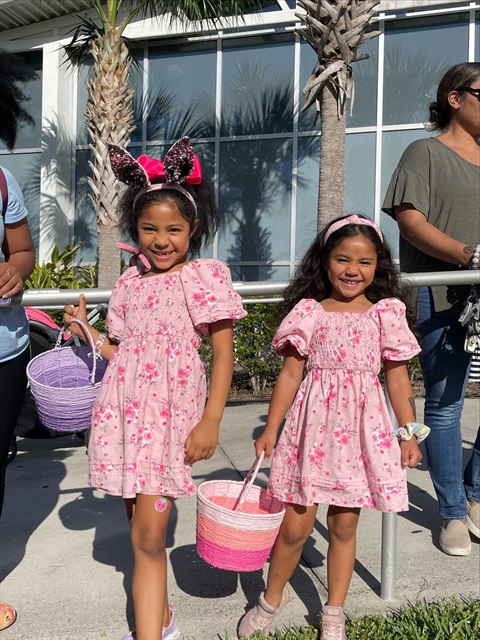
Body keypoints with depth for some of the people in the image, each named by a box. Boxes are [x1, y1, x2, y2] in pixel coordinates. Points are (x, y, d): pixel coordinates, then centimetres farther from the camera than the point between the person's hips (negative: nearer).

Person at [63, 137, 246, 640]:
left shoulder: (206, 277, -5)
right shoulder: (129, 282, 11)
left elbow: (223, 354, -6)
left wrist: (211, 422, -11)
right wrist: (84, 328, 4)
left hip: (172, 409, -5)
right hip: (124, 407, 5)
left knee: (149, 535, -7)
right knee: (139, 528, 15)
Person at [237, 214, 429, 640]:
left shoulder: (386, 314, 3)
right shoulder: (309, 311, 1)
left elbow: (398, 377, 6)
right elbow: (291, 373, 1)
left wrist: (410, 433, 3)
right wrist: (270, 429, -1)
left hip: (361, 428, 1)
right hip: (313, 424, 0)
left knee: (344, 525, 12)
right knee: (295, 526, 6)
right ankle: (272, 599, 33)